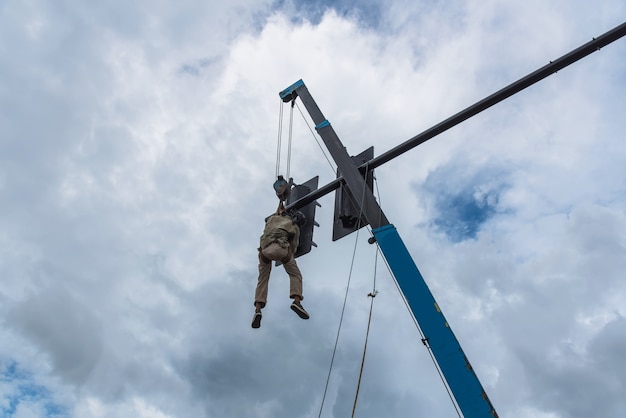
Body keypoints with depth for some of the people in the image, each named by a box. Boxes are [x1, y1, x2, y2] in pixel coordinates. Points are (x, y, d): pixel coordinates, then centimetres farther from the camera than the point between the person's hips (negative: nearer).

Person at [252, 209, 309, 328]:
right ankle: (296, 301, -7)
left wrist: (278, 212, 62)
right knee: (295, 274, 15)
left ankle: (258, 309, -4)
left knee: (262, 280, 14)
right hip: (280, 248, -3)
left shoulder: (273, 218, 30)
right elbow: (293, 247, 23)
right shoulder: (295, 227, 22)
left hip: (264, 249, 3)